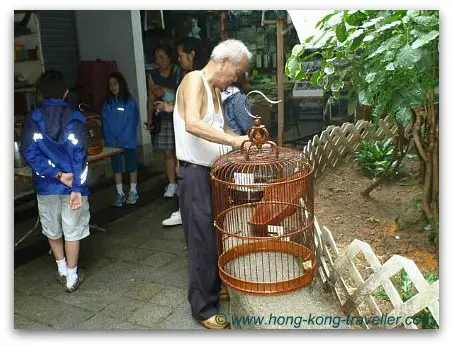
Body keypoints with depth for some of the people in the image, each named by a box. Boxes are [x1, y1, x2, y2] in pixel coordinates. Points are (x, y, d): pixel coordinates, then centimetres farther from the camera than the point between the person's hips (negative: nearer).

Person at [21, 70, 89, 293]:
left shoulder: (32, 119, -3)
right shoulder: (75, 118, -7)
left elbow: (30, 153, -11)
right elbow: (80, 155, -15)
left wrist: (56, 174, -12)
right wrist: (77, 188, -16)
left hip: (45, 185, 2)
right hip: (72, 185, -2)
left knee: (52, 230, 20)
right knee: (72, 231, 10)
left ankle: (62, 270, 35)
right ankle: (72, 277, 19)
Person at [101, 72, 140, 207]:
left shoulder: (130, 102, -6)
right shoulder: (107, 104, 5)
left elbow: (132, 123, -10)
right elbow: (105, 124, 2)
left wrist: (122, 140, -16)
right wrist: (110, 140, -10)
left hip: (128, 142, -3)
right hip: (113, 143, 3)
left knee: (131, 167, 7)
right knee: (116, 168, 9)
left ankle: (133, 192, 19)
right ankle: (120, 193, 18)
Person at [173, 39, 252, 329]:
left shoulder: (216, 90, 15)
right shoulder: (194, 80, -14)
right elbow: (193, 124, -31)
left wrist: (244, 139, 4)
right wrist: (234, 140, -32)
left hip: (214, 172, 10)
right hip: (196, 174, -9)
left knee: (218, 236, 19)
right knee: (203, 242, -1)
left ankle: (215, 288, 37)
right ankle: (204, 308, 13)